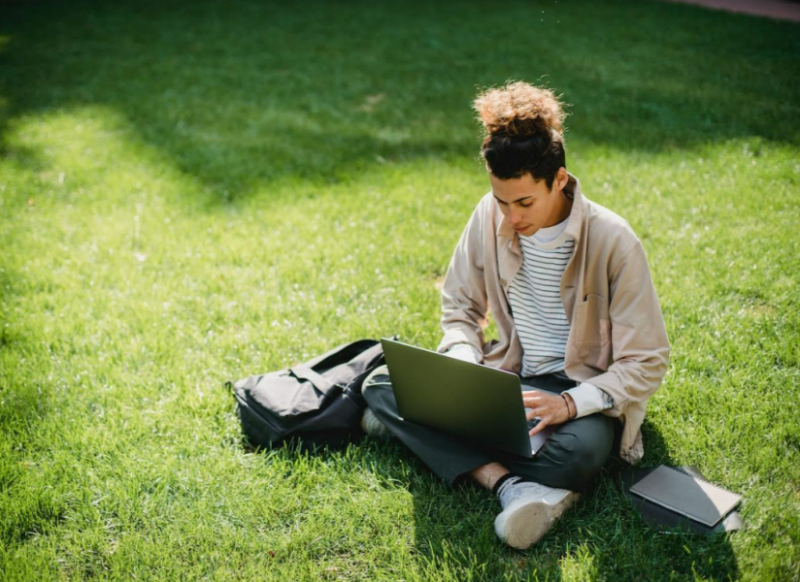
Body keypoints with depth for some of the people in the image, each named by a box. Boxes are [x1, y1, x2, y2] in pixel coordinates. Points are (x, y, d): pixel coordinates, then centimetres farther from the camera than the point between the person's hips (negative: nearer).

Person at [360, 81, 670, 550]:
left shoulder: (612, 241, -19)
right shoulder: (490, 217, -7)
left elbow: (646, 363, -15)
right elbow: (460, 306, 6)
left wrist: (569, 404, -30)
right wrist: (465, 368, -14)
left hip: (582, 388, -5)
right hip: (507, 372, 5)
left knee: (578, 454, -40)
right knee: (381, 386, -17)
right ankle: (513, 485, -30)